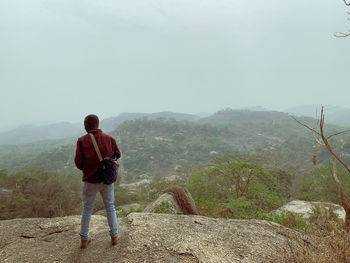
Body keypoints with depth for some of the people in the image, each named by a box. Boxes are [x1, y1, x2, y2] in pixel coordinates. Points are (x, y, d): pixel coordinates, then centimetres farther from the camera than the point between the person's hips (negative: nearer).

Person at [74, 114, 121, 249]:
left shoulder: (82, 141, -13)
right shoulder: (109, 138, -7)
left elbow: (78, 162, -13)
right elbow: (118, 154, 5)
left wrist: (85, 169, 8)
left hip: (90, 181, -1)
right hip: (107, 180, 1)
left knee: (87, 209, 16)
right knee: (110, 207, 17)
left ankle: (84, 239, 26)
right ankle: (114, 236, 25)